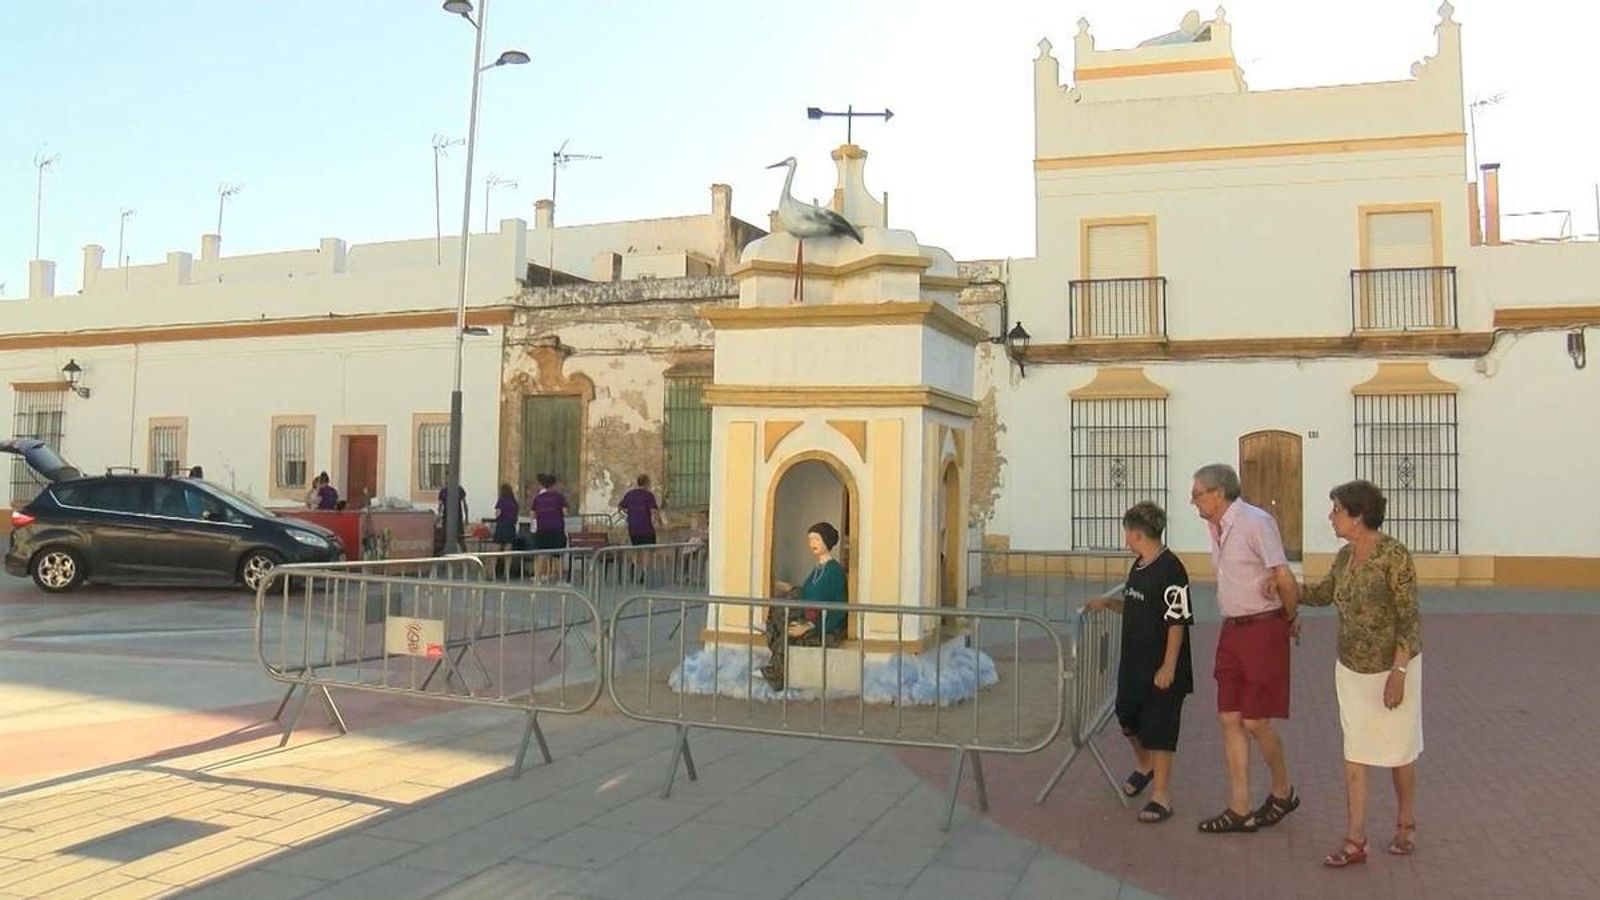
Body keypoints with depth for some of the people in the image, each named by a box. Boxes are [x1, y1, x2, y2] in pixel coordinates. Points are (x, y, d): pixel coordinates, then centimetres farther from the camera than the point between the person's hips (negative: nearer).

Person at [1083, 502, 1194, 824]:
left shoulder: (1170, 569, -20)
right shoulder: (1138, 567, 8)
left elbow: (1178, 623, -20)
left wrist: (1168, 667, -21)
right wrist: (1108, 603, 6)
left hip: (1162, 670, -9)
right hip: (1133, 664, 9)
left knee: (1160, 732, 0)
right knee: (1128, 718, 20)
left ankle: (1160, 797, 12)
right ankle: (1144, 766, 46)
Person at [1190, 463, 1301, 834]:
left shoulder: (1255, 522, -17)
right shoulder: (1215, 527, 10)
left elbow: (1285, 578, -20)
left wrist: (1290, 619, -5)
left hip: (1262, 629, -8)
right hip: (1231, 629, 8)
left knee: (1255, 722, -1)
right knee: (1230, 719, 7)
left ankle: (1283, 793, 23)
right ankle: (1239, 809, 13)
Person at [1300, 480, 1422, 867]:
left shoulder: (1394, 555, -18)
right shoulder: (1344, 556, 2)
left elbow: (1409, 619, -18)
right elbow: (1322, 594, 20)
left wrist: (1398, 672, -21)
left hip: (1392, 666, -6)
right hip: (1352, 669, 6)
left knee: (1398, 750, 12)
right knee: (1354, 754, 4)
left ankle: (1406, 824, 34)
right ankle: (1355, 842, 8)